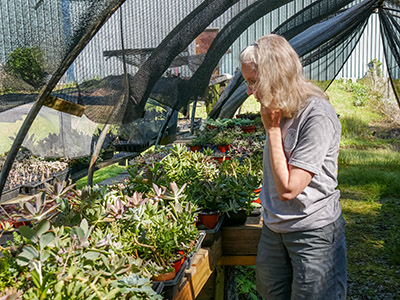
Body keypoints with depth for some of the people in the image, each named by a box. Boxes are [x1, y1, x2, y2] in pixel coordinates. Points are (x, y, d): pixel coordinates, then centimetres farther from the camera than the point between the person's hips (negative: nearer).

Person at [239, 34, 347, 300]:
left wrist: (272, 128, -20)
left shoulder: (317, 116, -23)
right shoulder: (281, 110, 1)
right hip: (274, 226, 8)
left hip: (314, 233, -7)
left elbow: (288, 188, -25)